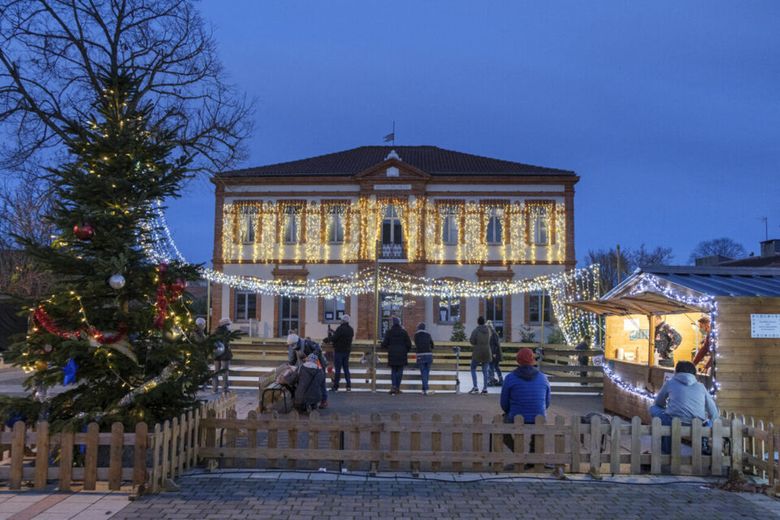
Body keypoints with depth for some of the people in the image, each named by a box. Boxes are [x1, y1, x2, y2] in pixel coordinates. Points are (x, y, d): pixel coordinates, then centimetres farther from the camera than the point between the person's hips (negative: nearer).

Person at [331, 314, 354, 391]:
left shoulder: (340, 328, -18)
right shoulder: (351, 329, 8)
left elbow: (334, 339, -22)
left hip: (339, 351, -7)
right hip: (347, 350, 7)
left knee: (338, 369, -2)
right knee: (346, 368, 13)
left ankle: (336, 386, 1)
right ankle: (349, 385, 10)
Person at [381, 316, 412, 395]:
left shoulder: (389, 332, -2)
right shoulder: (404, 332, -1)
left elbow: (384, 344, -3)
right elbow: (409, 344, -2)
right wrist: (406, 351, 15)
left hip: (392, 355, 0)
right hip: (402, 355, 0)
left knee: (393, 371, 10)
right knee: (399, 372, 7)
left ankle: (393, 386, -8)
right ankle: (397, 388, 5)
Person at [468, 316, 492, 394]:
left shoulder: (475, 331, -12)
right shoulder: (488, 330, 4)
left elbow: (472, 342, -12)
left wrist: (470, 339, 7)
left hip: (477, 353, -4)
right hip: (487, 352, 4)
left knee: (473, 369, 8)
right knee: (485, 371, 8)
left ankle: (475, 387, -4)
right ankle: (485, 388, 6)